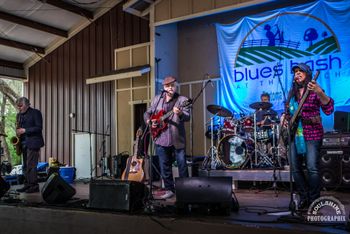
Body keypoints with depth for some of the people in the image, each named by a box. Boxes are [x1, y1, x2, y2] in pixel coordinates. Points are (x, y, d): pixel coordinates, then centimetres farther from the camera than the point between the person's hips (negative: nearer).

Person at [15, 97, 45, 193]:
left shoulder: (35, 113, -5)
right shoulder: (19, 115, 16)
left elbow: (39, 128, -12)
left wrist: (24, 130, -17)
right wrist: (18, 133, 1)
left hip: (33, 143, -7)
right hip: (24, 143, 7)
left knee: (31, 165, -10)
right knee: (25, 166, 8)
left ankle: (34, 186, -5)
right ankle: (27, 185, 13)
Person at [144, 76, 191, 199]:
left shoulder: (182, 100, -3)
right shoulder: (157, 99, 9)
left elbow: (187, 117, -14)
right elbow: (147, 113, 18)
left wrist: (180, 114, -35)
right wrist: (149, 121, -2)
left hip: (177, 139, -3)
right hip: (161, 138, 4)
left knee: (182, 165, 0)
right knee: (164, 166, 10)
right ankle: (169, 189, 22)